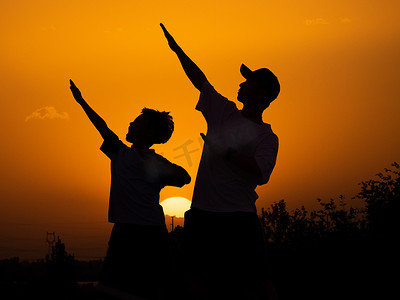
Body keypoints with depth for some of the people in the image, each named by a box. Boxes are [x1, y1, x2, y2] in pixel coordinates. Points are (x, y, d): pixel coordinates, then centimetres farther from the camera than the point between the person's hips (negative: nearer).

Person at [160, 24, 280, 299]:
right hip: (202, 214, 5)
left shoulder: (267, 137, 0)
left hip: (239, 219, -5)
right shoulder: (224, 113, 16)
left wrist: (225, 152, -14)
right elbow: (200, 80, 21)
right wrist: (177, 48, 23)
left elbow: (261, 170, -17)